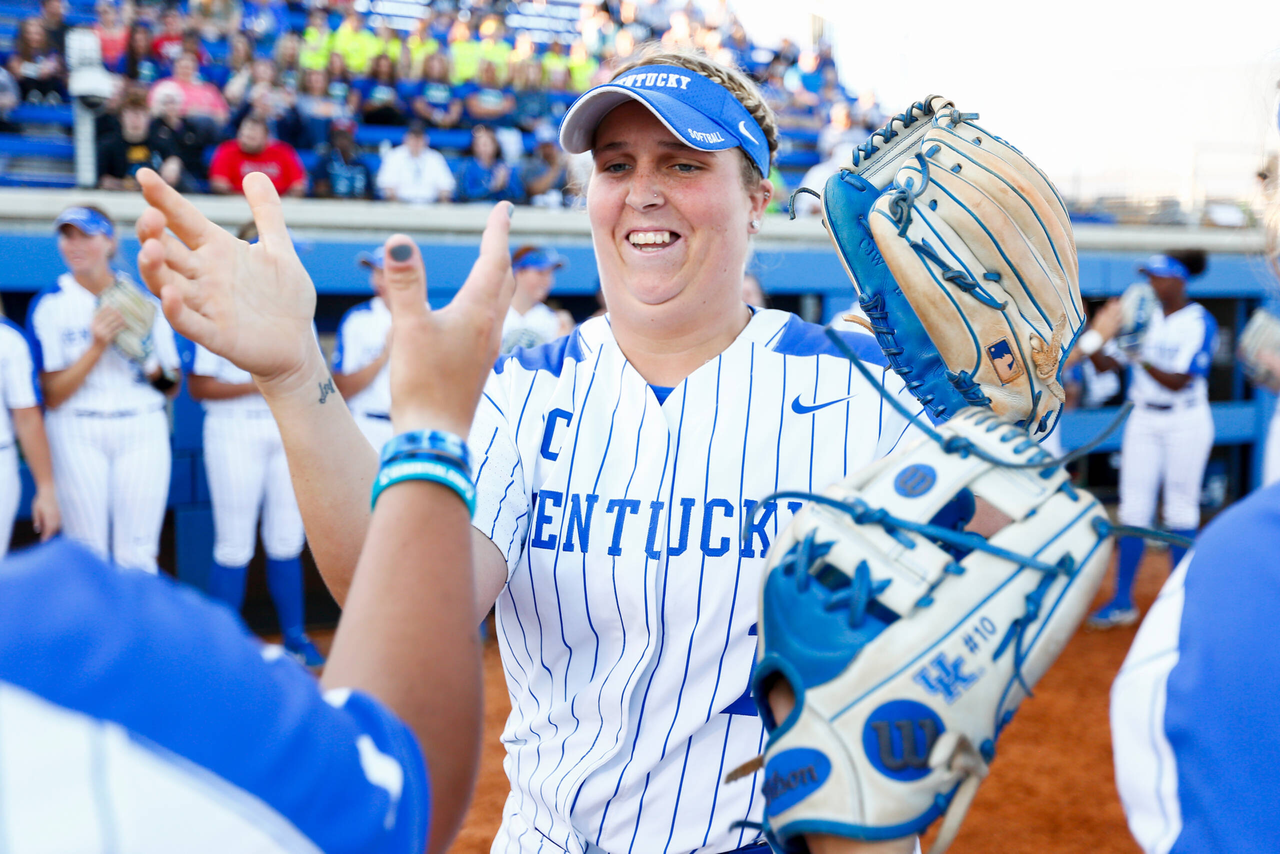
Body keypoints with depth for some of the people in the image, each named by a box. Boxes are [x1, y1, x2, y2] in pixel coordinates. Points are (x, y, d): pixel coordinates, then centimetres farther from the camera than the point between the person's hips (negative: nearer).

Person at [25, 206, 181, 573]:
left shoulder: (144, 300, 7)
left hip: (143, 432, 1)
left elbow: (172, 386, 11)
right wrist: (96, 347, -15)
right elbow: (52, 397, -5)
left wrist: (152, 366, -11)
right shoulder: (48, 305, 1)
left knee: (137, 556, -1)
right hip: (77, 434, -1)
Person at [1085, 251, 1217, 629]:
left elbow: (1178, 382, -18)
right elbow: (1106, 364, 5)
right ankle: (1122, 602, 8)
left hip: (1186, 423, -5)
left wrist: (1139, 357, -26)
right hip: (1142, 420, 5)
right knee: (1133, 509, 3)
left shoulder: (1200, 323, -10)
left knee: (1181, 512, 2)